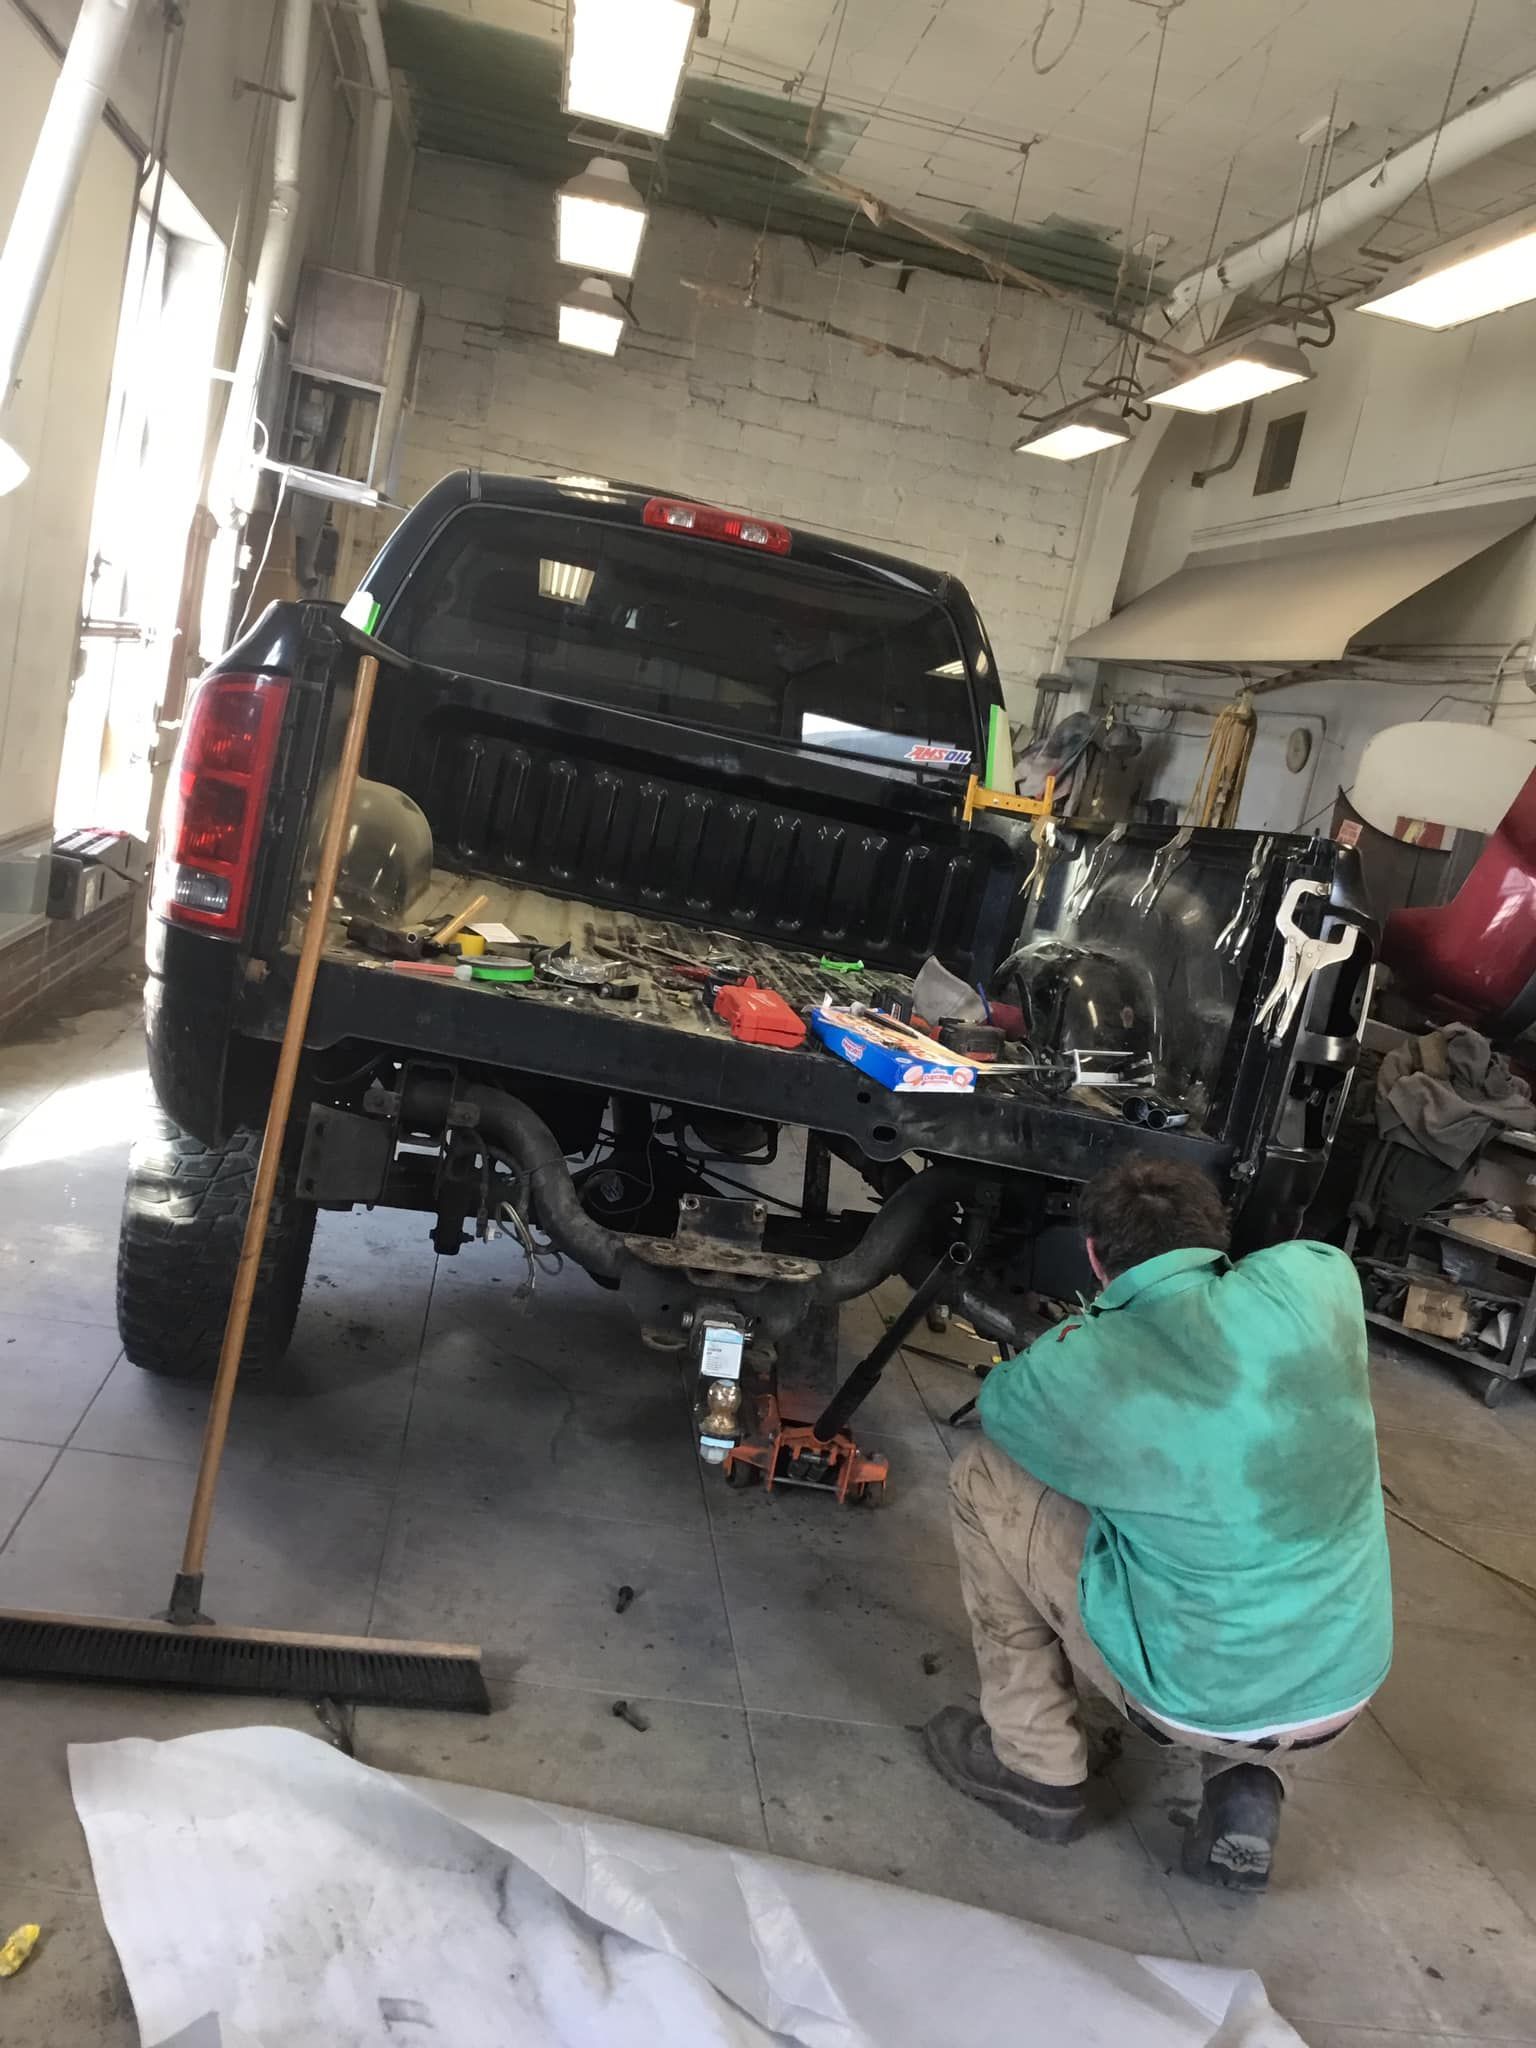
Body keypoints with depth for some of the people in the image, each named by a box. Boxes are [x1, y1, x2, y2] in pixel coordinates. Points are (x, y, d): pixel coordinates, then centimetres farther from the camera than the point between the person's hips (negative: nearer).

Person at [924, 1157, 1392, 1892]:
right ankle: (1245, 1783, 16)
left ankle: (1037, 1768, 16)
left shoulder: (1079, 1366, -19)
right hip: (1347, 1685, 4)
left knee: (983, 1483, 5)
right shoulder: (1318, 1281, -11)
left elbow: (999, 1403, 5)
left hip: (1196, 1699, -4)